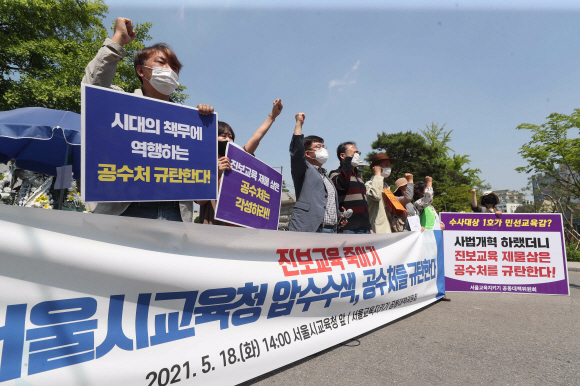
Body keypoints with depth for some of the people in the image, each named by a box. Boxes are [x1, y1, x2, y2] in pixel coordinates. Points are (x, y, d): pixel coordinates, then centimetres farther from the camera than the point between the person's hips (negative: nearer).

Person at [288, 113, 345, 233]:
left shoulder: (327, 179, 29)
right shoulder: (304, 170, 6)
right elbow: (296, 149, -13)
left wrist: (339, 219, 15)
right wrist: (299, 123, -7)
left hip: (331, 231, 8)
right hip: (309, 230, -8)